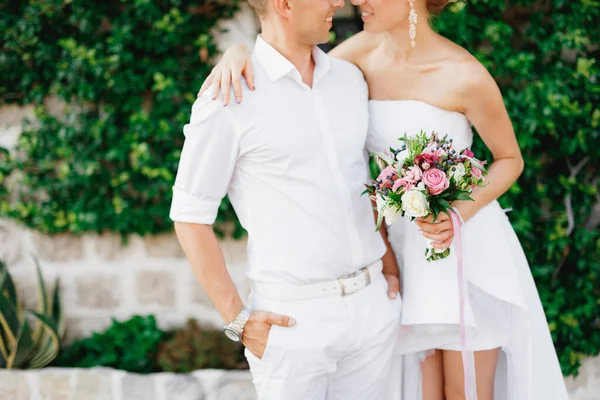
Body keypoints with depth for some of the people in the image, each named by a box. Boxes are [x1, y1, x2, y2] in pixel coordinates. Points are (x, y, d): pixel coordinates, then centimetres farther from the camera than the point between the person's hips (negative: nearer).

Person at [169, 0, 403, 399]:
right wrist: (239, 320, -9)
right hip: (295, 318, -5)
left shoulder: (349, 78, 8)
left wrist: (391, 269, 12)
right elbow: (190, 217, -6)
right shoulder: (229, 96, -10)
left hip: (372, 307, 5)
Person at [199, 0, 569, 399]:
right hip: (405, 249, 4)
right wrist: (239, 52, -22)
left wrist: (461, 214, -21)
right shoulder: (366, 51, -3)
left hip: (469, 249, -4)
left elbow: (511, 160, -5)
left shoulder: (464, 75, -17)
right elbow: (295, 90, -2)